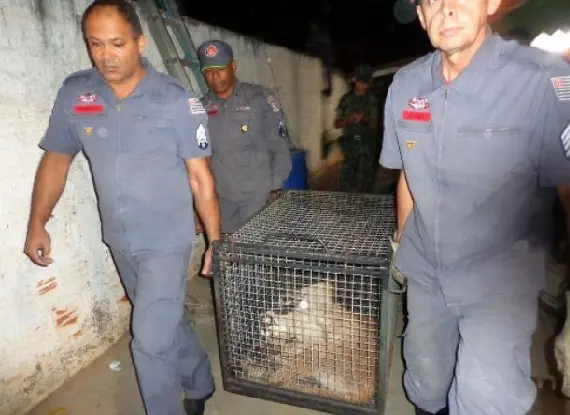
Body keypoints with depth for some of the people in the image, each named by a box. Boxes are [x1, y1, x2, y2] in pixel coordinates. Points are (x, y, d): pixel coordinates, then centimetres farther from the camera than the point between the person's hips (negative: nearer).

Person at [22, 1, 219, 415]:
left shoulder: (176, 100, -15)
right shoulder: (74, 93, -3)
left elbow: (200, 177, -12)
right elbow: (55, 160, 8)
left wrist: (215, 242, -10)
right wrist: (37, 223, 5)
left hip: (167, 240, -5)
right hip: (119, 241, 5)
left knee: (151, 341, -3)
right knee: (167, 321, 22)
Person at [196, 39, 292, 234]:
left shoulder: (258, 98, -2)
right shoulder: (202, 107, 6)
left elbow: (279, 147, -2)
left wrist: (275, 188, -5)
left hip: (257, 195, -2)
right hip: (220, 198, 3)